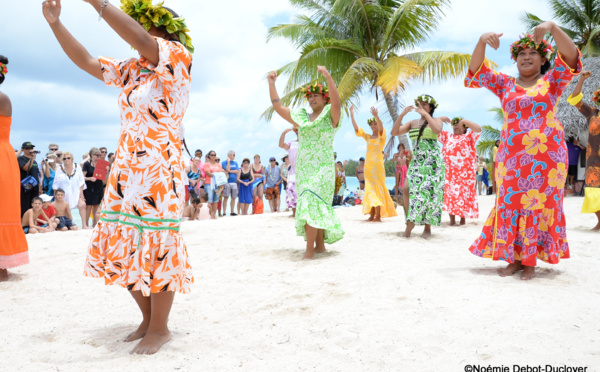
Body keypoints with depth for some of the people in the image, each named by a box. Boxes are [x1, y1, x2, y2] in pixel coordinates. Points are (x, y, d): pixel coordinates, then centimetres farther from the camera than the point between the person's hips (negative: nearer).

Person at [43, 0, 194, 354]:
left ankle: (160, 328, 14)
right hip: (125, 170, 8)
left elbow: (140, 41, -23)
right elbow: (86, 62, 18)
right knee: (122, 250, 11)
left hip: (158, 170, -8)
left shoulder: (177, 58, -6)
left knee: (154, 249, -3)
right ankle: (148, 319, 27)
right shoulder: (131, 70, 16)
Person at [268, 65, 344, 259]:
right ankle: (320, 245, 16)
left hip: (322, 168, -6)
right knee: (317, 206, 8)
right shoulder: (301, 117, 17)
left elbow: (336, 102, -21)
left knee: (312, 204, -18)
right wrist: (271, 83, 14)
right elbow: (278, 107, 18)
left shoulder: (330, 115, 1)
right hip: (303, 168, 6)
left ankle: (309, 250, -19)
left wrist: (327, 76, -29)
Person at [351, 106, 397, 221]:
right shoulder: (367, 137, 15)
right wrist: (352, 115, 1)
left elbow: (381, 128, -20)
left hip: (378, 165, -5)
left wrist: (376, 116, -35)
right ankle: (372, 215, 7)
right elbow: (356, 129, 10)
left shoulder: (382, 137, 1)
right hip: (368, 165, 6)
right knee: (370, 189, 4)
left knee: (378, 188, -7)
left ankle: (378, 216, -8)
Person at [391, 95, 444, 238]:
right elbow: (394, 132, 5)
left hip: (432, 162, -4)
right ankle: (410, 222, -4)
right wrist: (402, 115, -5)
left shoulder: (436, 120, 5)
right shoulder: (412, 123, 16)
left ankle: (428, 228, 1)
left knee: (429, 192, -8)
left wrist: (425, 114, -15)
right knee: (407, 188, -16)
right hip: (416, 162, 4)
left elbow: (437, 130, -19)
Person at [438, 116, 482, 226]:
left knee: (464, 193, -1)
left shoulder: (469, 136, 14)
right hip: (449, 171, 2)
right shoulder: (447, 136, 22)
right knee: (450, 193, -4)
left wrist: (464, 121, -4)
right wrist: (440, 119, 4)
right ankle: (452, 219, -2)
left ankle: (463, 218, 7)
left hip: (465, 171, -2)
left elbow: (478, 129, -4)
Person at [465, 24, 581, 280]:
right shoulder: (505, 84, 12)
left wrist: (553, 27, -22)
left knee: (539, 205, -1)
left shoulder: (552, 80, 7)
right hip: (512, 156, 2)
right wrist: (482, 41, -16)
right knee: (511, 204, 1)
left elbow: (571, 55, -8)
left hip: (547, 155, -2)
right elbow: (476, 71, 2)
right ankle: (514, 258, 10)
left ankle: (530, 261, 6)